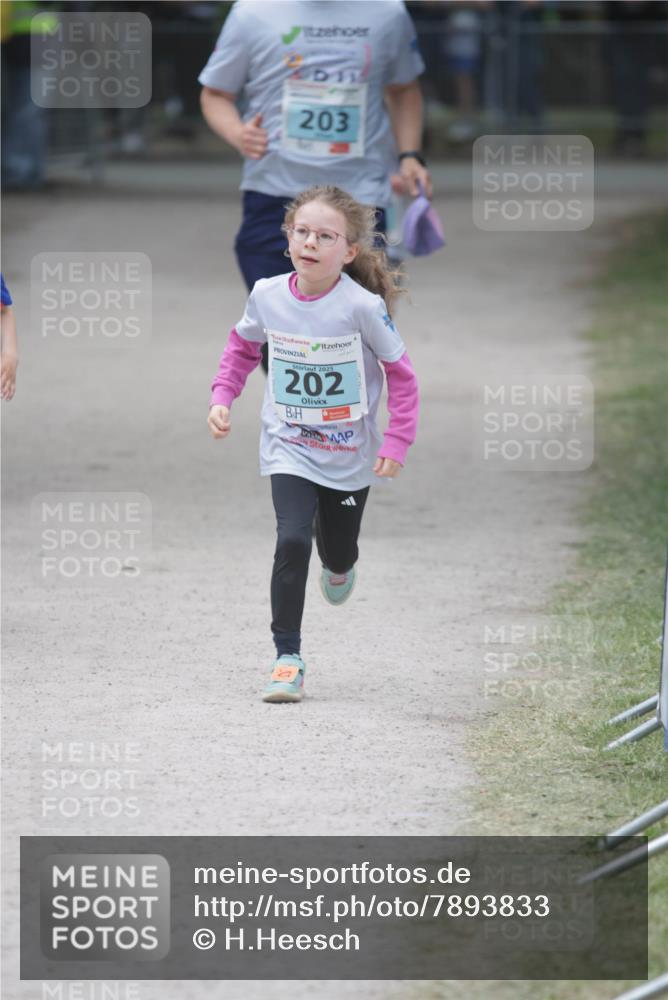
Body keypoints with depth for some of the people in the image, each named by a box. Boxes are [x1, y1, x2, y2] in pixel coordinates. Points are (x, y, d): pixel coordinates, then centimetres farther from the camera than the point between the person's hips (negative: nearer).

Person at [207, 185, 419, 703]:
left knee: (338, 553, 16)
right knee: (292, 541, -19)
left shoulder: (363, 307, -21)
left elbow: (401, 373, -9)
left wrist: (397, 442, -13)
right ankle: (287, 657, -12)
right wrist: (222, 398, -2)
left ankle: (339, 566, 57)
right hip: (289, 450, 1)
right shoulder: (268, 295, -11)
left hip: (350, 455, -1)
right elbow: (243, 347, 11)